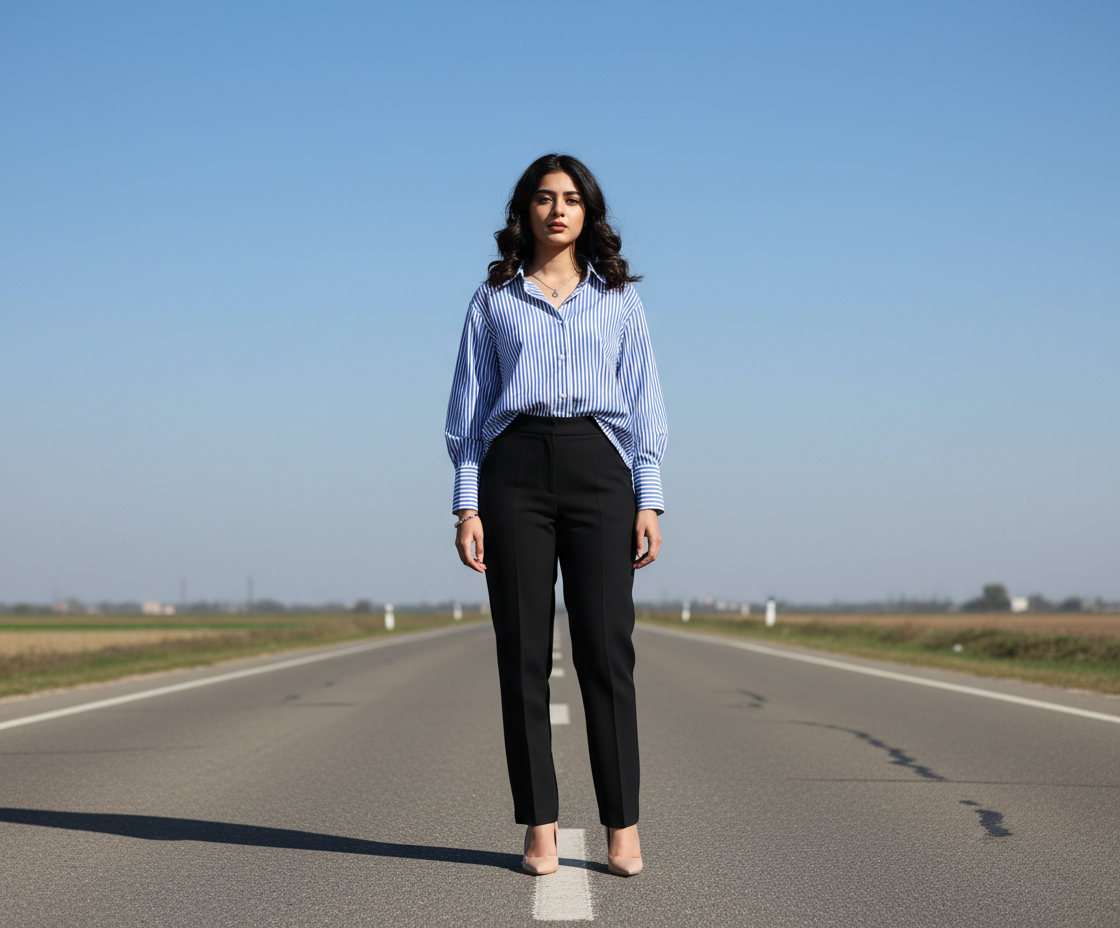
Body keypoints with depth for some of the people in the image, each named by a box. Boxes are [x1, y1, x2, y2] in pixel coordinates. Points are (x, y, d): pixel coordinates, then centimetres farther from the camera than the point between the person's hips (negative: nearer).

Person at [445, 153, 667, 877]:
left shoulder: (619, 299, 14)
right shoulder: (494, 300, 12)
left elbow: (645, 404, 11)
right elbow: (469, 408, 10)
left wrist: (649, 501, 1)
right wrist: (467, 506, 1)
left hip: (597, 466, 0)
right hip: (514, 468, 0)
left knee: (606, 648, -5)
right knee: (524, 653, -1)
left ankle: (624, 826, 0)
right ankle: (540, 826, 3)